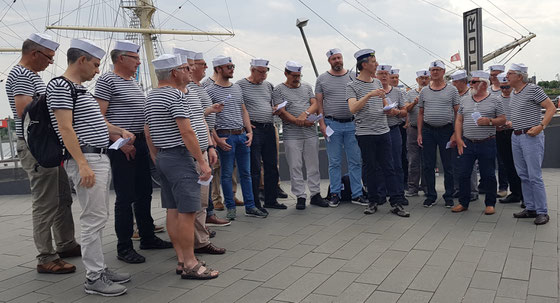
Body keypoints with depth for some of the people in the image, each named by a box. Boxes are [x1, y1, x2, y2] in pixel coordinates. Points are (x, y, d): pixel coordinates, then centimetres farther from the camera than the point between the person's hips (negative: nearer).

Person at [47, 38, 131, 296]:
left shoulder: (81, 89, 19)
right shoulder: (60, 86, -10)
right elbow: (65, 128, -18)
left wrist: (120, 131, 21)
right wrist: (83, 164, -23)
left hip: (102, 158, 10)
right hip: (86, 159, -10)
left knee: (99, 217, 13)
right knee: (93, 218, -7)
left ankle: (99, 269, 21)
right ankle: (94, 278, 1)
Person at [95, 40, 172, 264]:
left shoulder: (133, 82, 18)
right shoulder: (107, 80, -8)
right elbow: (98, 117, -15)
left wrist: (148, 140, 16)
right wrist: (121, 141, -19)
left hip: (140, 142, 9)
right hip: (122, 145, -8)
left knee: (144, 194, 14)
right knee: (125, 197, -3)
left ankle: (148, 238, 26)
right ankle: (124, 247, 7)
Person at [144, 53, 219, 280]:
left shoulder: (151, 97, 16)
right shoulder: (175, 95, -14)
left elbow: (147, 131, 19)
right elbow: (187, 132, -20)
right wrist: (202, 162, -17)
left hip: (162, 157, 10)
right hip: (181, 157, -10)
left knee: (173, 210, 10)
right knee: (187, 211, -8)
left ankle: (181, 260, 17)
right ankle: (190, 265, -4)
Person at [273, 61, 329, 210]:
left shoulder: (307, 87, 16)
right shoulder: (278, 90, 2)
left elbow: (315, 104, 7)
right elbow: (281, 112, -7)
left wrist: (305, 114, -14)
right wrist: (301, 122, -13)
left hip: (311, 133, 4)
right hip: (292, 135, -4)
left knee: (313, 165, 7)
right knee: (295, 167, -1)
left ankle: (315, 195, 15)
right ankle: (300, 197, 7)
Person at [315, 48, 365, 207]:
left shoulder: (352, 77, 8)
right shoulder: (322, 79, 5)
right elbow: (319, 103, 4)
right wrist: (322, 123, -5)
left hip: (352, 124, 1)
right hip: (332, 125, -1)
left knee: (356, 161, 3)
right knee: (334, 162, 5)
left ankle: (357, 194, 11)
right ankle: (335, 194, 14)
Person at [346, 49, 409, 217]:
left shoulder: (378, 82, 14)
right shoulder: (352, 86, -3)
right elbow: (353, 108, -19)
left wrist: (390, 110, 1)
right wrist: (369, 94, -26)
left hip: (383, 132, 4)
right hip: (365, 133, -4)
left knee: (389, 168, 2)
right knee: (370, 168, 5)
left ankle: (396, 203, 3)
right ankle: (373, 201, 17)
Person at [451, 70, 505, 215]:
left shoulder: (495, 100, 2)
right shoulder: (465, 101, 12)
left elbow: (503, 119, 3)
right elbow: (458, 121, 12)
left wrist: (490, 121, -16)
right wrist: (459, 139, 2)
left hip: (487, 144, -3)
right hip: (467, 143, 3)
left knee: (488, 175, 3)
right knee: (463, 174, 5)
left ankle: (490, 204, 16)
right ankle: (463, 203, 17)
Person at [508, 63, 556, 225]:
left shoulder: (533, 89, -8)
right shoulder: (514, 93, 15)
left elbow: (551, 108, -10)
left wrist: (541, 126, -19)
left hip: (531, 137, -8)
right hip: (516, 137, 8)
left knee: (535, 176, -7)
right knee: (523, 176, 11)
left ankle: (542, 212, 1)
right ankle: (530, 208, 20)